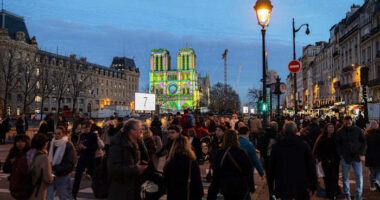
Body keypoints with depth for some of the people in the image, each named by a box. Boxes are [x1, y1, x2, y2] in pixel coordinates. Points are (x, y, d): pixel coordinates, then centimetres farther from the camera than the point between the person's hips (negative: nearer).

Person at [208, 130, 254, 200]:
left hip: (225, 187, 3)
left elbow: (216, 174, -1)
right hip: (240, 188, -3)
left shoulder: (219, 153, -5)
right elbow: (248, 171, -7)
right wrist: (252, 187, 6)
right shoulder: (241, 153, -13)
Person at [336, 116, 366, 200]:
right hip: (345, 157, 0)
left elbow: (363, 141, 6)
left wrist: (361, 153, -2)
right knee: (345, 177, 8)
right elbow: (338, 144, 5)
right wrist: (340, 154, -4)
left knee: (359, 176, -1)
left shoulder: (358, 130, 1)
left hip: (357, 157, 0)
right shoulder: (340, 132, 0)